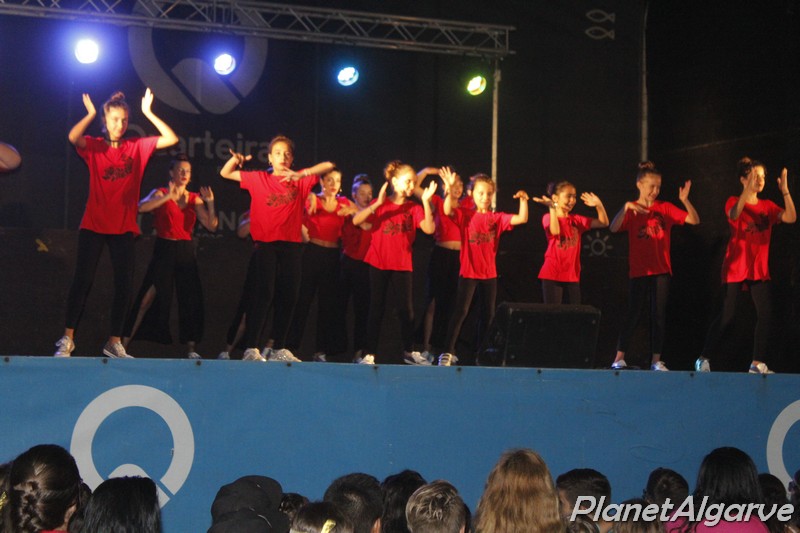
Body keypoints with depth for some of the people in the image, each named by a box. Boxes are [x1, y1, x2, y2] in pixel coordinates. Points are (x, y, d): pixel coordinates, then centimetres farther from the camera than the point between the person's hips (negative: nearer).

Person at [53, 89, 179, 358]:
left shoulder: (137, 147, 6)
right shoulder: (94, 146, 0)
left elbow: (171, 139, -1)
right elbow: (73, 137, -21)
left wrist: (148, 113, -4)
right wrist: (91, 114, -11)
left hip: (124, 228, 3)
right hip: (94, 225, -2)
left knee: (124, 285, 4)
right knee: (82, 281, -2)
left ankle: (114, 342, 13)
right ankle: (67, 339, 3)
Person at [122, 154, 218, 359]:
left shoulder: (194, 199, 11)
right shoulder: (161, 194, 1)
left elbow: (211, 226, 4)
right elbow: (141, 207, -19)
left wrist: (210, 204, -10)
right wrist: (167, 197, -26)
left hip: (186, 251, 4)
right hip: (164, 249, -4)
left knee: (191, 299, 2)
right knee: (152, 296, -10)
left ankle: (191, 349, 10)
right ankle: (125, 341, -5)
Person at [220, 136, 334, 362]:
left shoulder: (300, 180, 8)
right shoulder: (258, 179, 7)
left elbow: (328, 166, -1)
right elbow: (225, 173, 11)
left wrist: (301, 175, -15)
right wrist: (235, 160, -10)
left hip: (291, 245, 3)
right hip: (265, 244, -3)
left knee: (289, 296, 6)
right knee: (262, 294, -9)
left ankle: (279, 349, 17)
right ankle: (250, 348, -8)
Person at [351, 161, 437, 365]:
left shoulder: (414, 208, 3)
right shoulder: (380, 204, -3)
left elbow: (429, 229, -13)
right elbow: (356, 220, -16)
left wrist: (426, 202, -19)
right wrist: (377, 204, -26)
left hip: (402, 265, 2)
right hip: (379, 264, -2)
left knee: (406, 309, 4)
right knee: (376, 309, 2)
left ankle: (409, 351, 17)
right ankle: (369, 354, 5)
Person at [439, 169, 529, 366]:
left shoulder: (497, 218, 4)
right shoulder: (466, 215, -2)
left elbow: (522, 219, -4)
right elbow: (448, 210, -19)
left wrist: (523, 201, -18)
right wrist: (450, 189, -31)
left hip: (490, 273, 4)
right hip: (468, 272, -4)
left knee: (489, 313, 10)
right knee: (461, 311, -8)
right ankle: (448, 351, -8)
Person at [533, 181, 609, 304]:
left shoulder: (576, 220, 11)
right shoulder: (548, 217, -2)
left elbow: (604, 223, 7)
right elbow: (555, 231, -24)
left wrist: (599, 205, -7)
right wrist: (552, 207, -27)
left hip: (572, 275, 5)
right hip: (552, 275, -5)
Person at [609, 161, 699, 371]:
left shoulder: (665, 208, 4)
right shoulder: (631, 210, 0)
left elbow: (694, 220, -3)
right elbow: (614, 228, -17)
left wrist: (685, 200, -19)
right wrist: (626, 207, -30)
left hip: (661, 271, 2)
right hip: (638, 271, -2)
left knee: (659, 315, 3)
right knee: (634, 314, -4)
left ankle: (656, 360, 7)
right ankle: (619, 358, 1)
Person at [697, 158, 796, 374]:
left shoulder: (768, 206, 8)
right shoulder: (734, 202, -3)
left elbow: (790, 218, -9)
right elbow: (734, 215, -27)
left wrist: (785, 192, -21)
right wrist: (747, 190, -39)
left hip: (759, 270, 4)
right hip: (735, 269, -4)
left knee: (765, 315, -8)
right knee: (727, 316, -7)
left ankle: (758, 363, -1)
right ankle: (704, 359, 3)